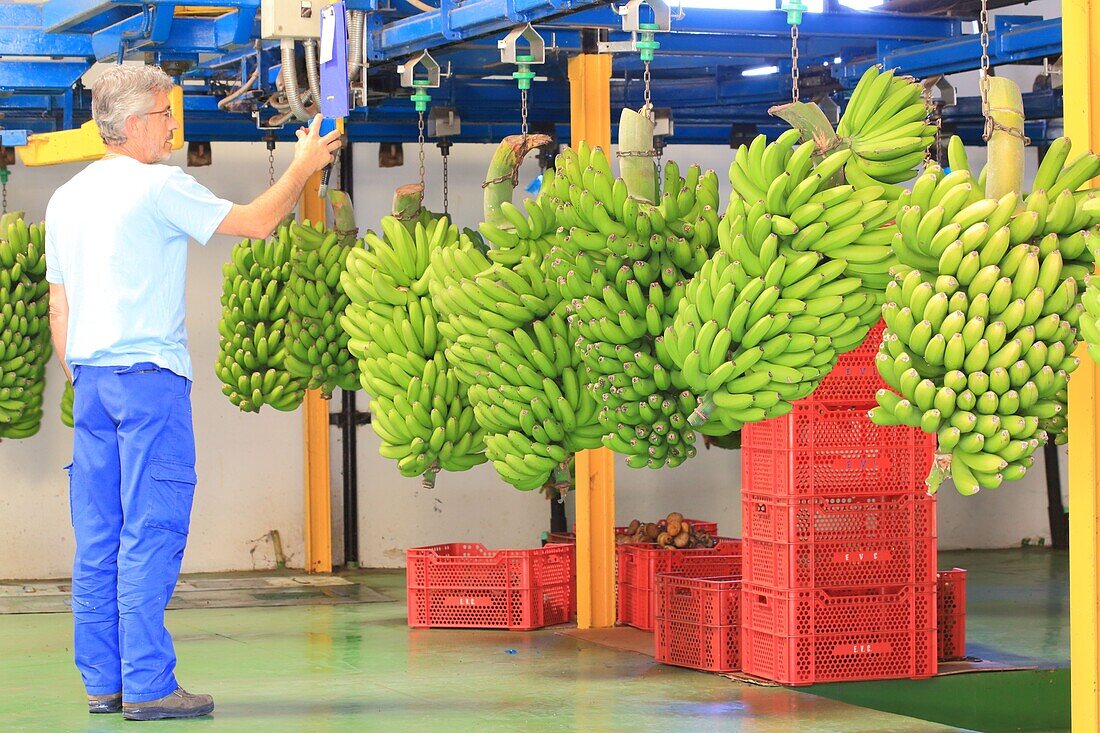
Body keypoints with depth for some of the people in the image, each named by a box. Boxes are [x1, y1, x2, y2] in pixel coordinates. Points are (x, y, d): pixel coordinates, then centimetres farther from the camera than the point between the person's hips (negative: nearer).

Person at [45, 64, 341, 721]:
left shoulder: (66, 198, 13)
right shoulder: (159, 187, -9)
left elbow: (58, 304, 17)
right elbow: (257, 223, -3)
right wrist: (304, 166, 11)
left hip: (90, 378, 7)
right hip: (149, 374, -7)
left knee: (97, 538, 7)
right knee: (151, 532, -7)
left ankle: (102, 682, 10)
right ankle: (148, 685, -9)